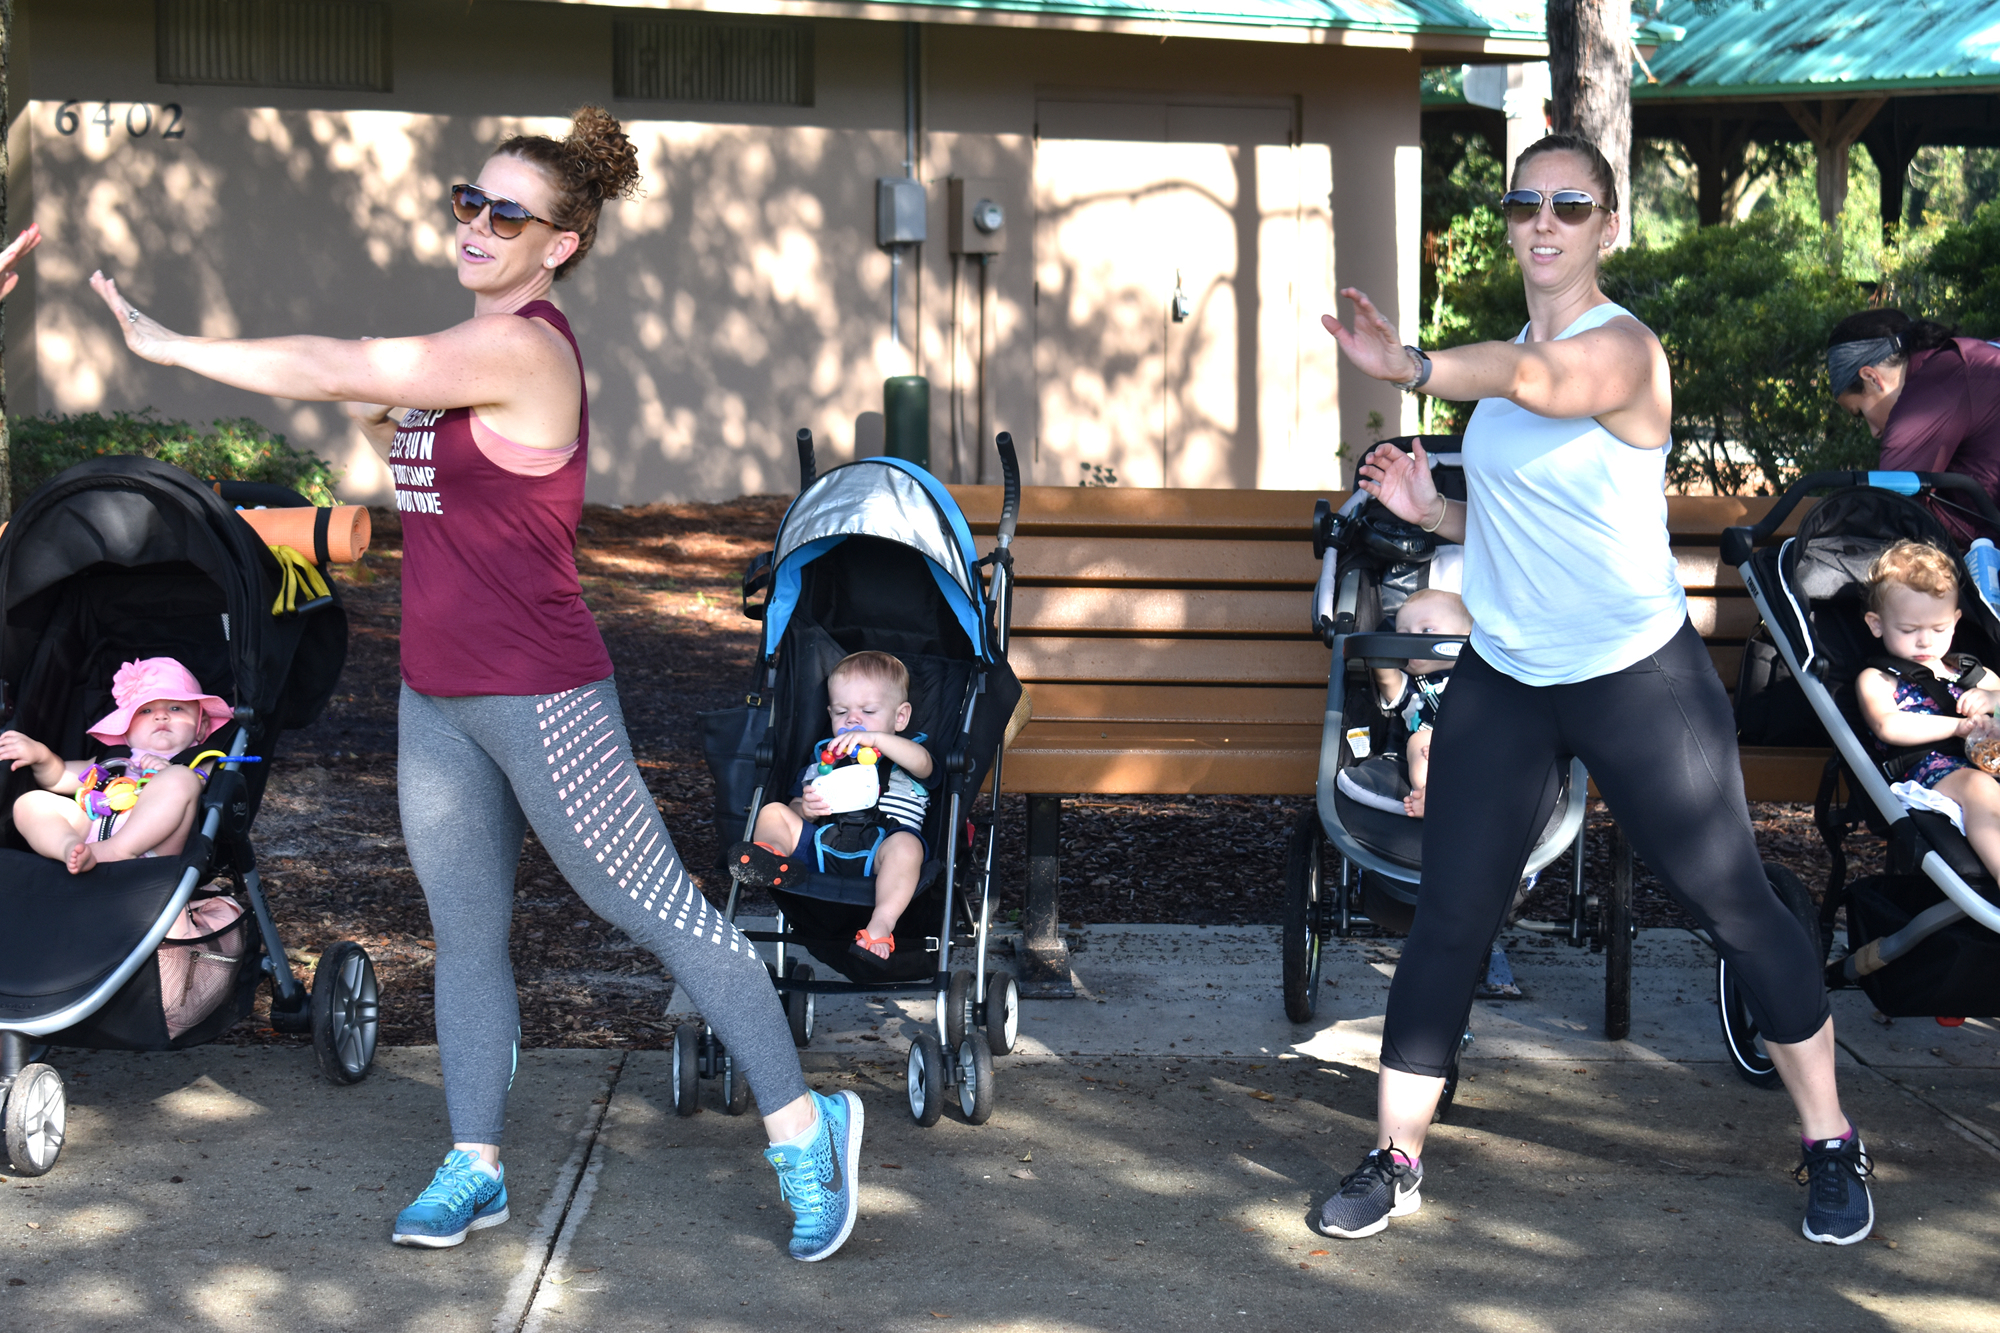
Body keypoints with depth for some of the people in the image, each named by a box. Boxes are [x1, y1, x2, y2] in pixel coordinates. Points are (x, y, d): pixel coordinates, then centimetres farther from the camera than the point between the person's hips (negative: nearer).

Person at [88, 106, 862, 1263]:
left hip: (538, 699, -9)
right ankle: (476, 1168, 24)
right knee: (467, 937, 13)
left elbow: (329, 368, -21)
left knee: (656, 909, 0)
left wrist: (167, 344, -12)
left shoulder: (524, 348, -19)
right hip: (438, 699, 9)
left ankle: (803, 1126, 12)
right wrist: (377, 421, 5)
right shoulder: (472, 347, 11)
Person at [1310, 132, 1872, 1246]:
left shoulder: (1623, 346, -14)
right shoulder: (1506, 353, 10)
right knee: (1448, 923, 2)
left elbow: (1542, 380, -39)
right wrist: (1428, 507, 2)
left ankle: (1833, 1146, 21)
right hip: (1504, 679, 6)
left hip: (1638, 676, -6)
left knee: (1736, 904, 4)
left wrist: (1412, 364, -51)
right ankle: (1396, 1162, 13)